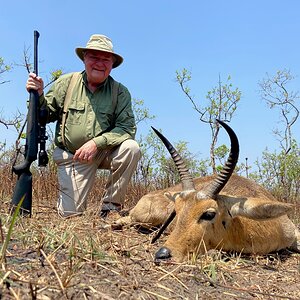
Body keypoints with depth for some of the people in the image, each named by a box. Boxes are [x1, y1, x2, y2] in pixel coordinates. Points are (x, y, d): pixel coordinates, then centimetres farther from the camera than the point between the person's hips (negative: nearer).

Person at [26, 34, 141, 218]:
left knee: (131, 148, -30)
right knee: (70, 213, -9)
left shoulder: (120, 91, -5)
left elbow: (128, 127, -14)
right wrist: (39, 96, -17)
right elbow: (47, 115, 3)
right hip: (71, 155, 0)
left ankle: (111, 206, -12)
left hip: (105, 152, 1)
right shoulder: (67, 82, -2)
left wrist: (97, 142, -26)